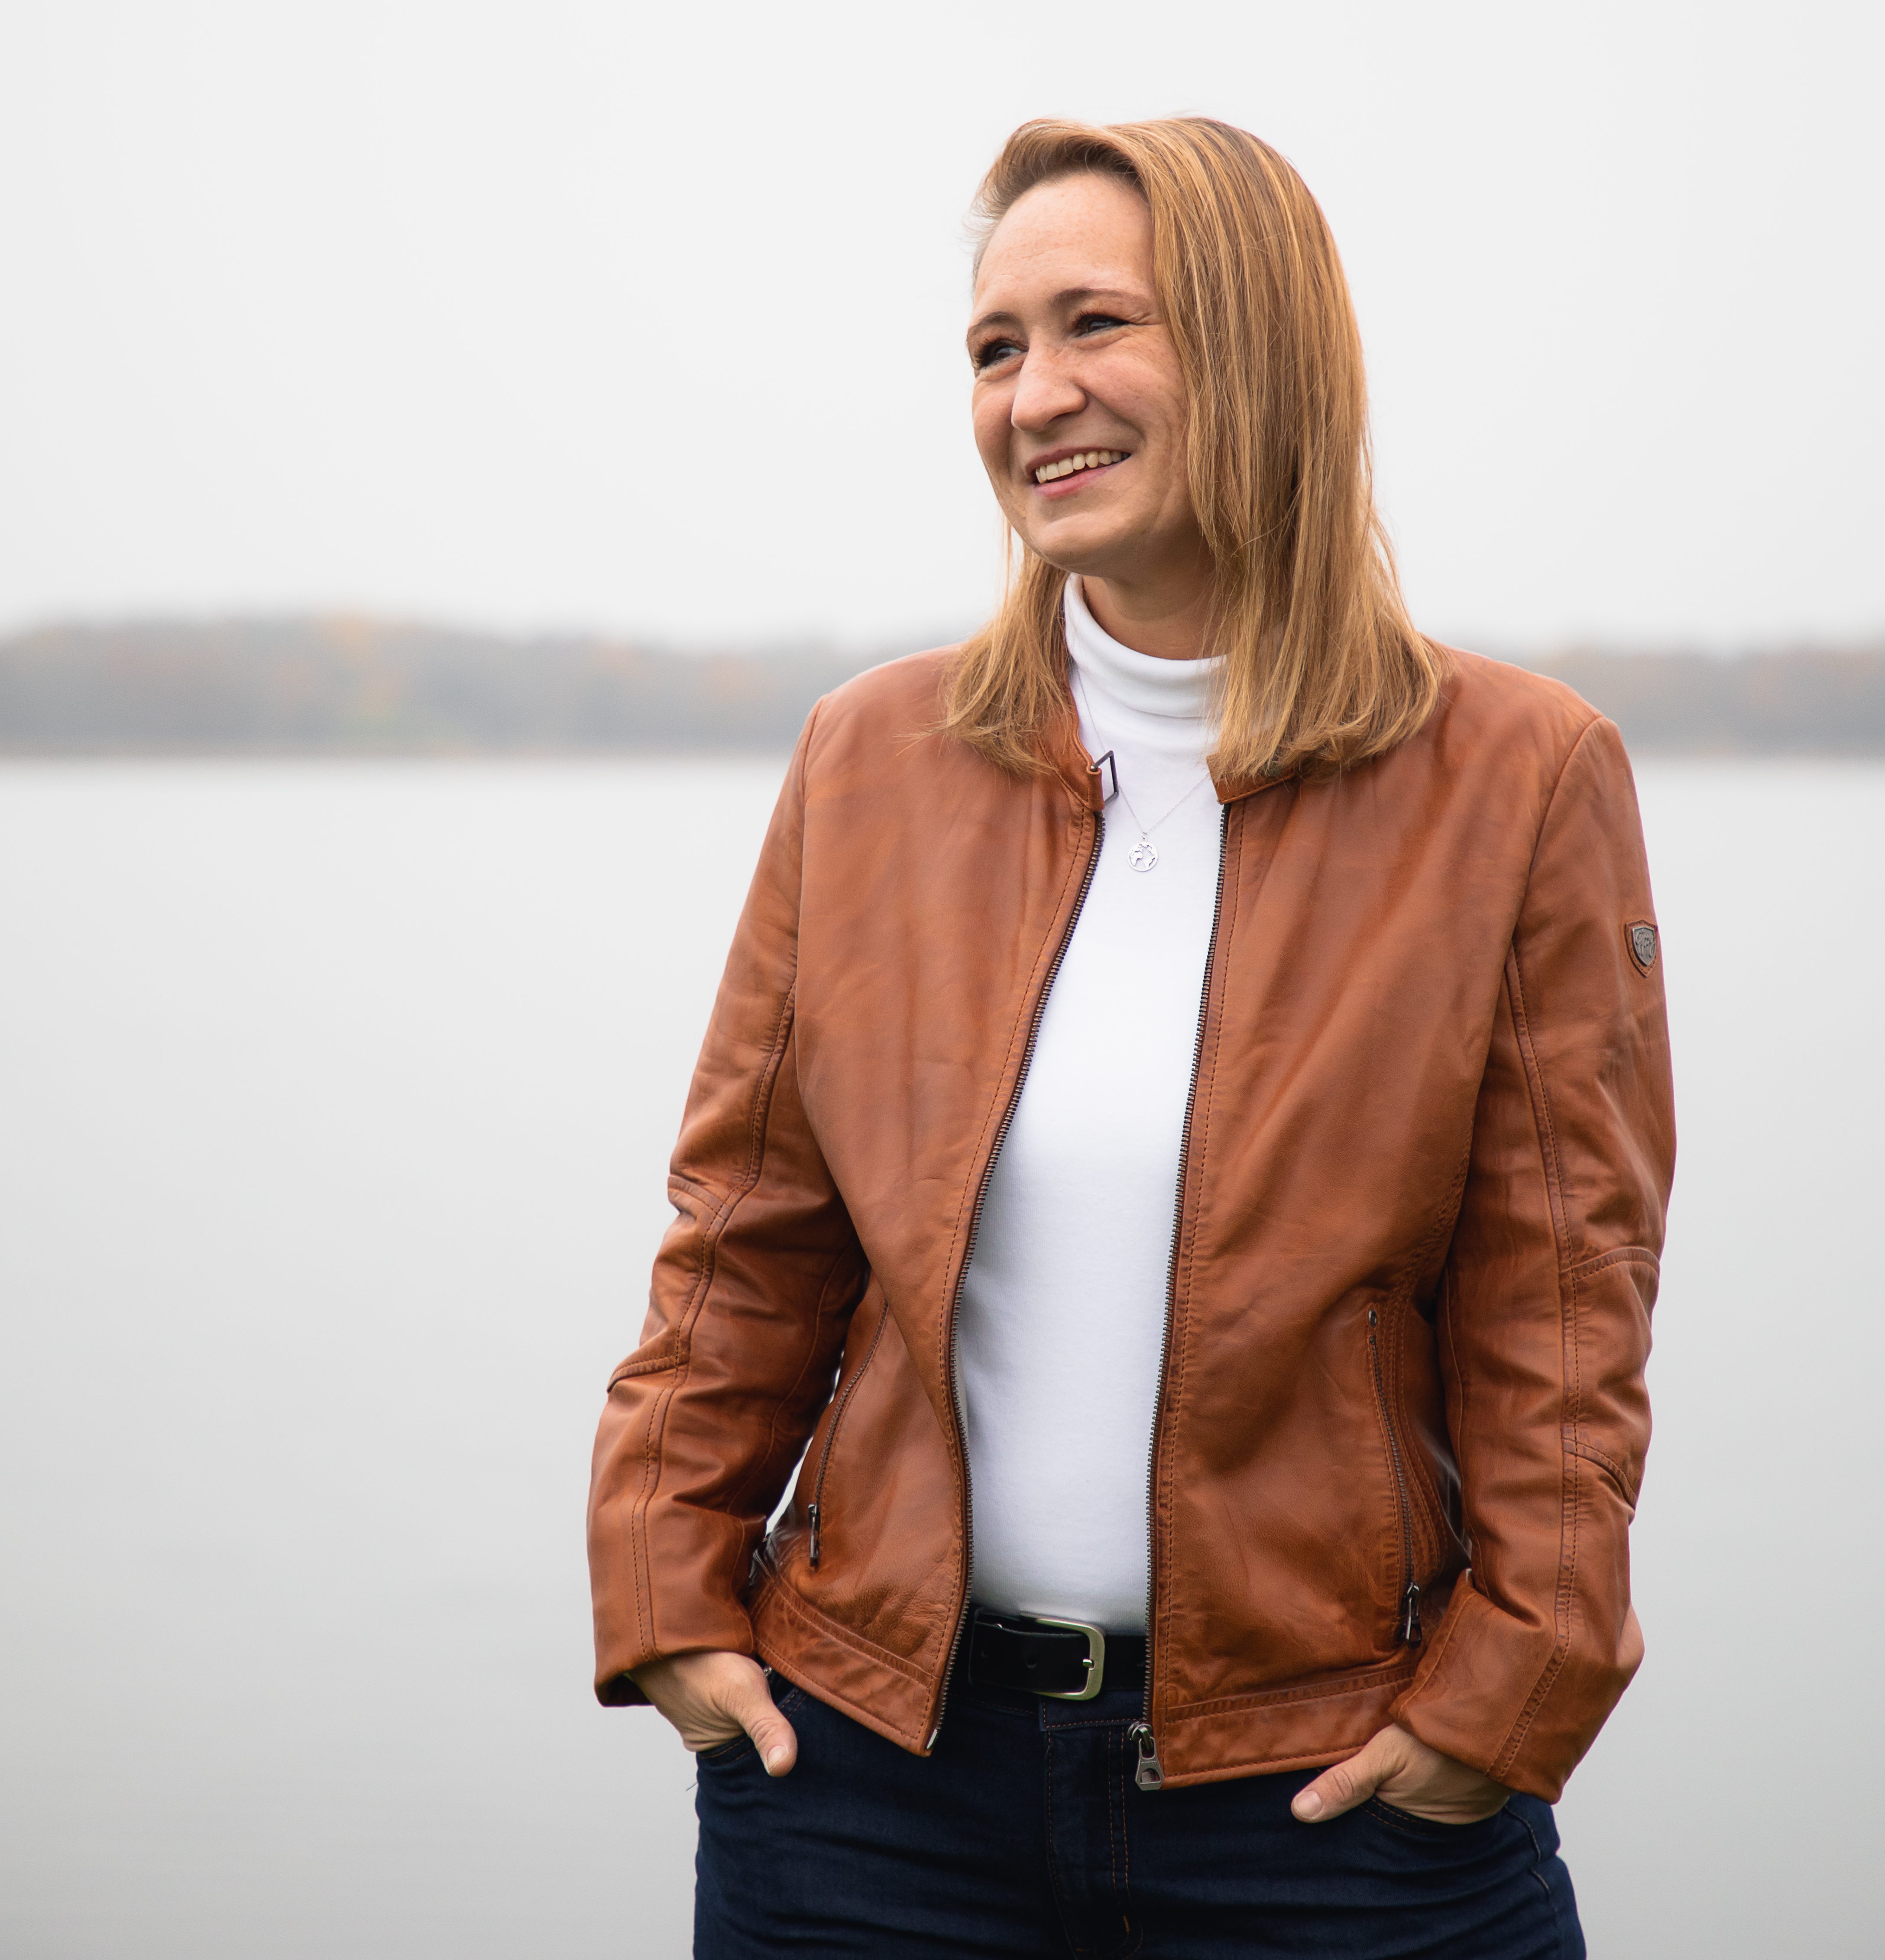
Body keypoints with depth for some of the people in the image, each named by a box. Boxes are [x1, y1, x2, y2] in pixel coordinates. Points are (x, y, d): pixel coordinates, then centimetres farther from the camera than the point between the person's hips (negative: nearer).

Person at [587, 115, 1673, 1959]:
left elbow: (1562, 1303, -4)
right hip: (879, 1744, 2)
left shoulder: (1518, 778, -4)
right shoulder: (871, 755, 4)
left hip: (1328, 1783, -2)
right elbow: (746, 1236, 8)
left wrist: (1505, 1689, -8)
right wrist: (675, 1588, 2)